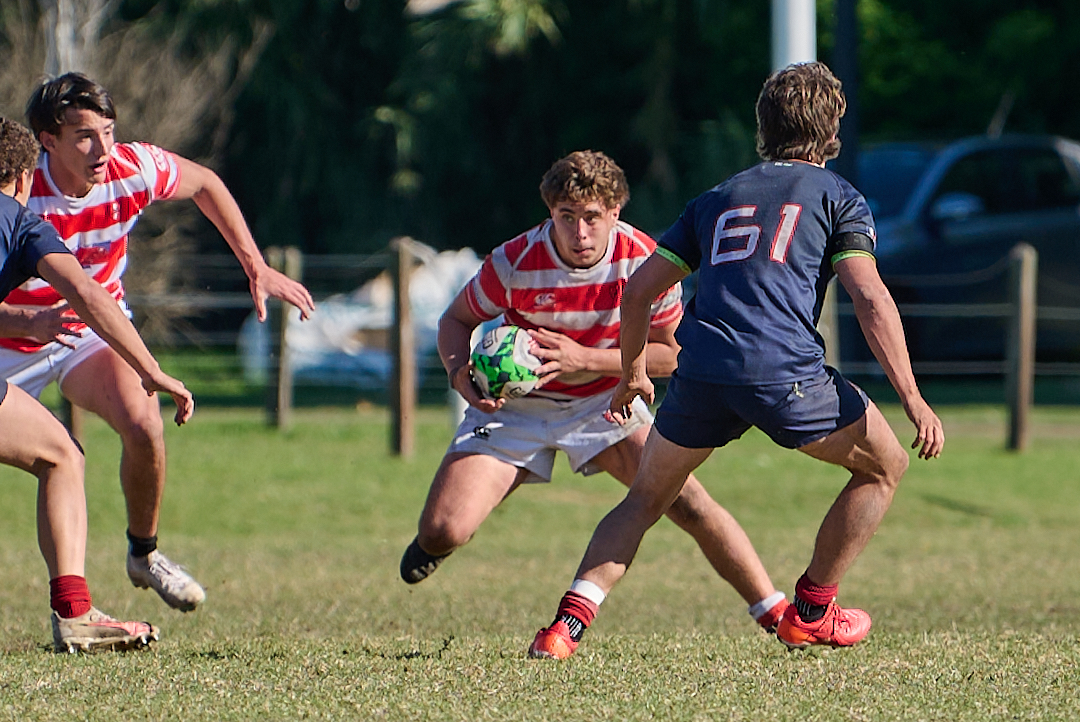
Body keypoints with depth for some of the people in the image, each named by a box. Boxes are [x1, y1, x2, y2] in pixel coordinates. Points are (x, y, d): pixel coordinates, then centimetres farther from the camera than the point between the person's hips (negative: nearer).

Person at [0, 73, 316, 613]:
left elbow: (204, 184, 2)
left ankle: (144, 554, -1)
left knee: (143, 424, -25)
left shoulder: (132, 169, -20)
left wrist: (257, 268, -1)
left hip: (94, 326, 2)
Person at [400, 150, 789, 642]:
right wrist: (461, 374, -26)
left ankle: (776, 613, -6)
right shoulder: (515, 264, -22)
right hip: (514, 406, -1)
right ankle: (435, 542, 26)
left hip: (605, 400, 1)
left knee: (688, 503, -17)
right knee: (443, 532, -15)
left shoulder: (646, 262, -20)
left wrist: (583, 358, -25)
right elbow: (456, 320, -4)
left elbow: (668, 355, -11)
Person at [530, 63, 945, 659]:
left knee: (645, 499, 20)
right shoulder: (837, 196, 13)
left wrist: (632, 376, 38)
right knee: (884, 466, 19)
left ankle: (567, 624, 1)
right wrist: (913, 401, -4)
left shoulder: (716, 200, 25)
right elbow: (871, 301, -1)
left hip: (701, 370, 4)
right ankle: (811, 612, 24)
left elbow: (637, 291, 24)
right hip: (787, 373, -4)